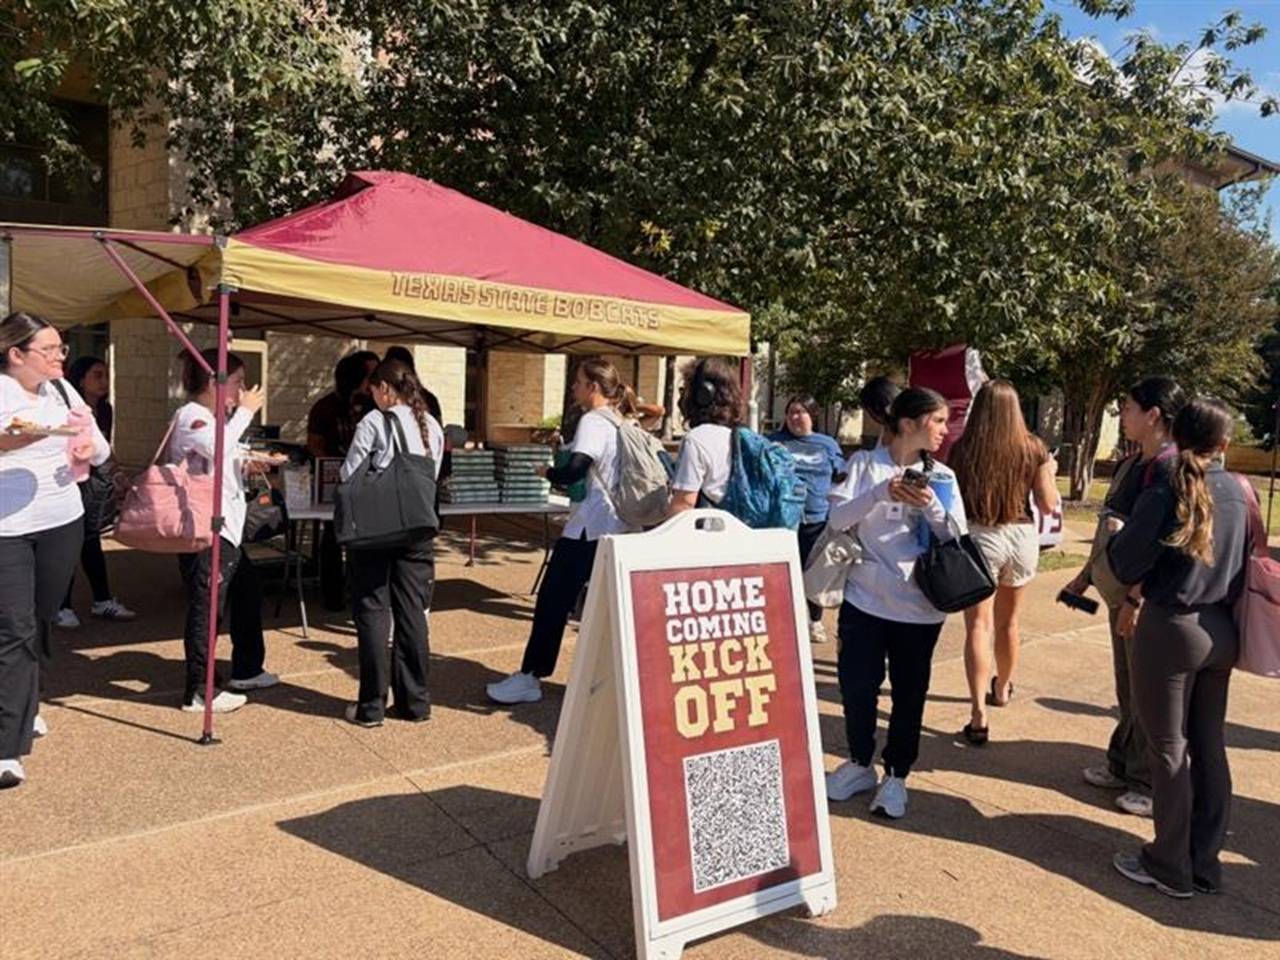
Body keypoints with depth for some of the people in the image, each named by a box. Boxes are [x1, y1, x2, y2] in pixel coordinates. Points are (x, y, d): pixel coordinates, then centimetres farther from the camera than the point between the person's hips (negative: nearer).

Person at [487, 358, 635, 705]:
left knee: (553, 599, -2)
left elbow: (574, 471, -23)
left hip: (588, 529, -9)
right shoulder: (621, 423, 14)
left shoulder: (593, 422, -13)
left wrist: (548, 472, -5)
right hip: (618, 526, 9)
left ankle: (530, 678, 4)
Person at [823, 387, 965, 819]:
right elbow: (837, 518, -10)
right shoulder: (867, 465, -1)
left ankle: (896, 775, 27)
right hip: (865, 600, -1)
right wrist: (880, 494, -22)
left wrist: (932, 507, -17)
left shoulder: (942, 477, 4)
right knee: (857, 686, 8)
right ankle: (859, 764, 30)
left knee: (909, 693, 9)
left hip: (919, 606, 1)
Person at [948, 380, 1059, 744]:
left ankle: (978, 714, -12)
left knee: (978, 626, -2)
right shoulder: (1033, 448, -3)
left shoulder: (962, 449, -8)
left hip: (978, 536, -3)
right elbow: (1049, 504, 1)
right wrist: (1050, 473, 18)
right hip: (1022, 537, 3)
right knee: (1008, 621, 21)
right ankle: (1002, 688, 43)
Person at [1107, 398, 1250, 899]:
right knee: (1209, 744, 15)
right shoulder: (1239, 493, 1)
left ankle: (1171, 866, 18)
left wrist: (1116, 535, 9)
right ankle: (1206, 861, 26)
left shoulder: (1165, 493, -17)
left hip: (1171, 631, -6)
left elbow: (1127, 563, -14)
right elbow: (1243, 561, 14)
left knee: (1169, 749, 6)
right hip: (1221, 631, 6)